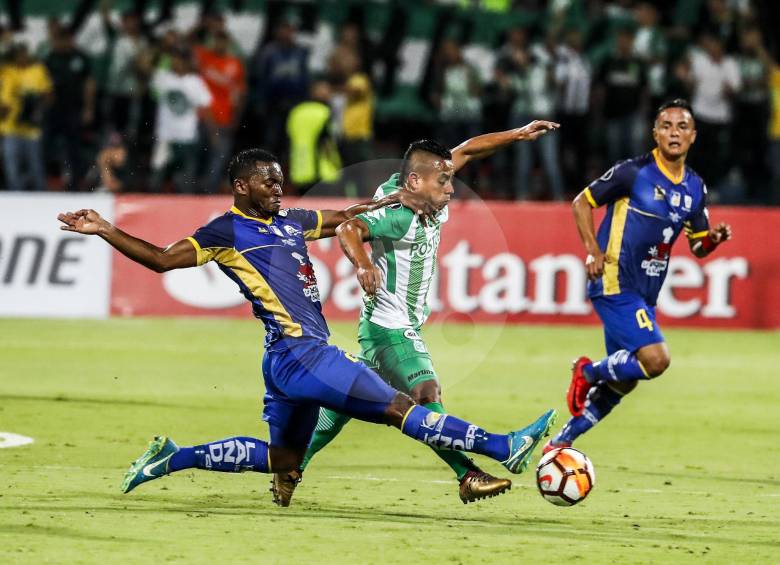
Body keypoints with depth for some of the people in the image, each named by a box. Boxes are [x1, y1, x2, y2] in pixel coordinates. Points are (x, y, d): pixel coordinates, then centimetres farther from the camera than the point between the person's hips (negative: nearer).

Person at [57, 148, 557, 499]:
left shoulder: (287, 221, 19)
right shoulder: (227, 232, -5)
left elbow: (341, 218, 33)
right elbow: (164, 259, -9)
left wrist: (396, 200, 26)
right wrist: (106, 232, -19)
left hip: (299, 355, 10)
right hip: (299, 351, -10)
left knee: (281, 459, 19)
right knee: (400, 408, -10)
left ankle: (172, 458, 23)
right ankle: (504, 448, -11)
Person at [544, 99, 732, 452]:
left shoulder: (695, 188, 9)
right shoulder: (634, 172, -10)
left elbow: (697, 246, 16)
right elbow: (581, 202, -2)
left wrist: (713, 239, -7)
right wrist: (593, 249, -13)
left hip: (644, 295, 8)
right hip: (614, 284, -8)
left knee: (623, 381, 12)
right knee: (655, 359, -23)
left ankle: (561, 442, 25)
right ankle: (588, 373, 3)